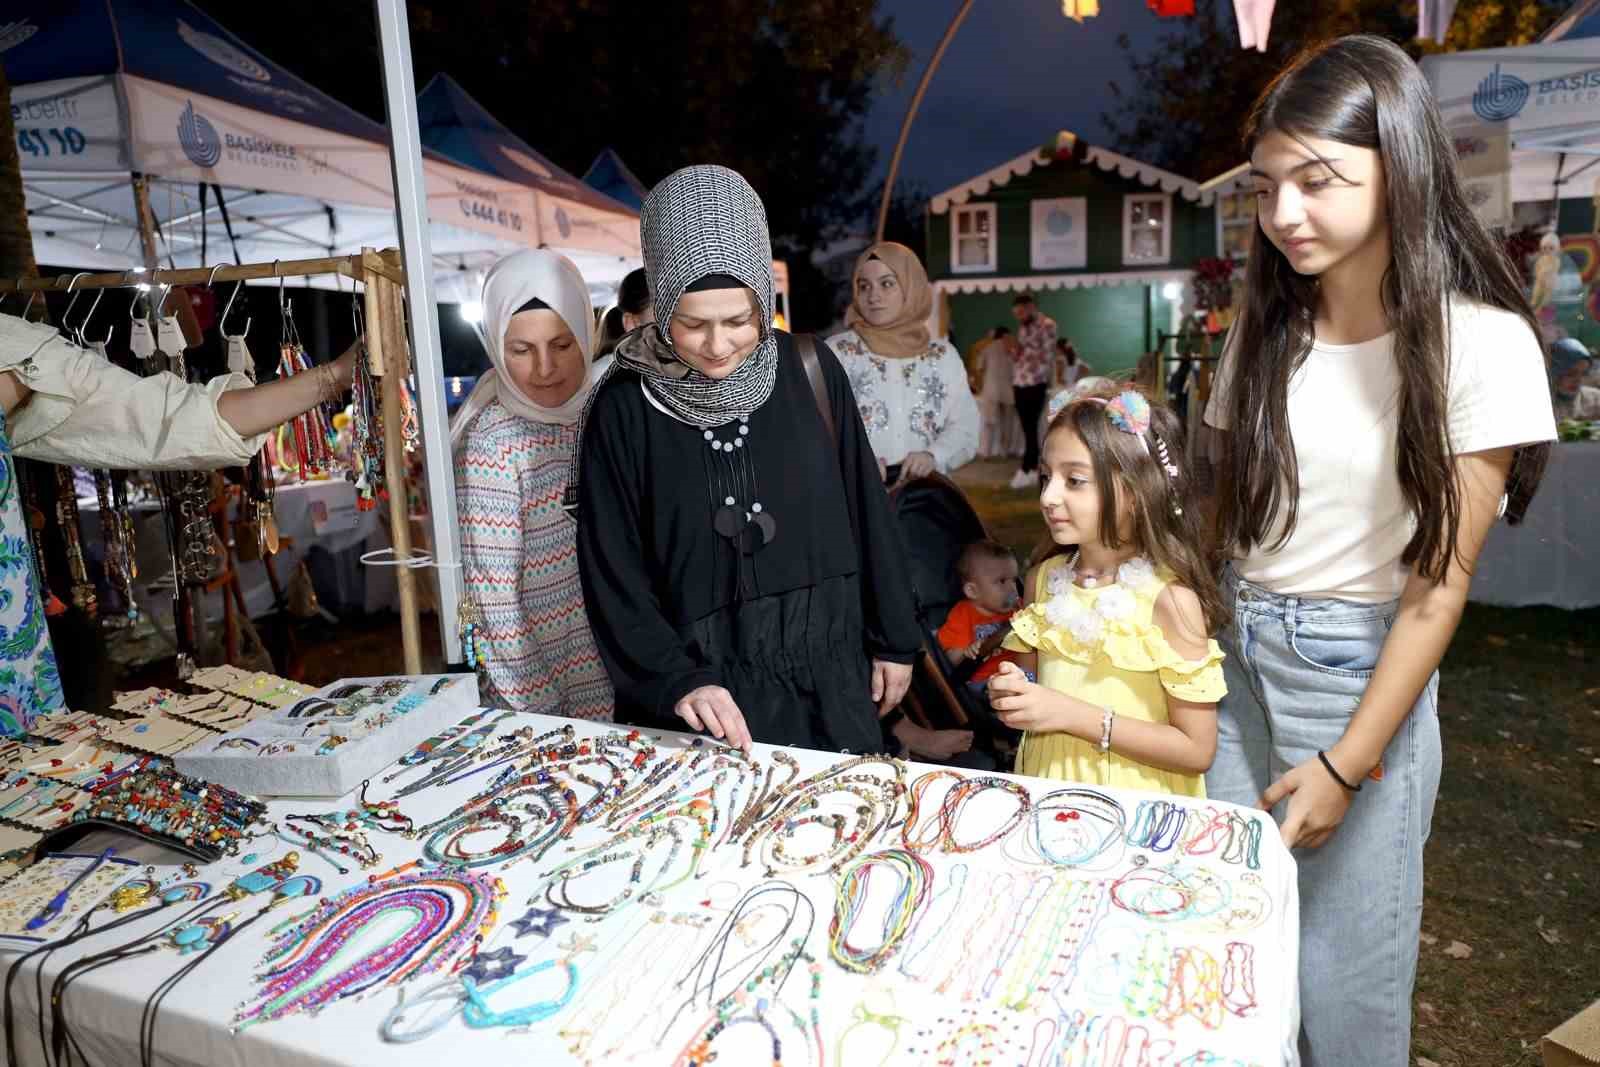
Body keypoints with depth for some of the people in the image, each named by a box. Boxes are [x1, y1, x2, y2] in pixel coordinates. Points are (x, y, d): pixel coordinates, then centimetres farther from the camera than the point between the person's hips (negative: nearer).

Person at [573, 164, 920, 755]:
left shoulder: (810, 372, -6)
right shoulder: (624, 408, -10)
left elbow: (866, 510, 2)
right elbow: (613, 575, -7)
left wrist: (895, 639, 7)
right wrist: (676, 680, -19)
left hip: (826, 677, 2)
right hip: (699, 687, -2)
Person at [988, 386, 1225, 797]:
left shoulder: (1170, 598, -13)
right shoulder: (1043, 579, 1)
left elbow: (1196, 750, -11)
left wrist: (1073, 715, -16)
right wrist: (1011, 694, -6)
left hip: (1132, 806, -4)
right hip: (1045, 790, 4)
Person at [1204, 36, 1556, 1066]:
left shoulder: (1481, 344, -11)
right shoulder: (1264, 333, 4)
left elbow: (1437, 587, -11)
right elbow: (1227, 509, 7)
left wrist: (1349, 762, -12)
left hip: (1358, 671, -4)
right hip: (1231, 651, 4)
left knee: (1341, 968, 10)